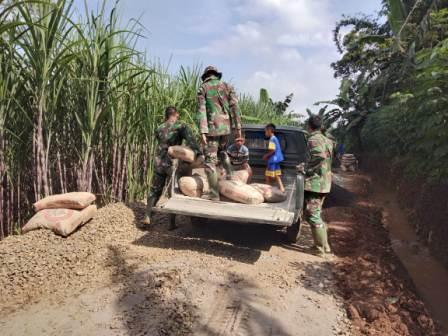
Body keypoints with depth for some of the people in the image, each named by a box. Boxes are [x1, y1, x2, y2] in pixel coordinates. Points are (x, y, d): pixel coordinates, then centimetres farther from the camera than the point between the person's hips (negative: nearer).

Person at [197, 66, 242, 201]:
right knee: (222, 151, 30)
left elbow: (201, 111, -8)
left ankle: (214, 193, 1)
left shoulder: (203, 88, 2)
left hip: (212, 127, -4)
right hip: (226, 126, 4)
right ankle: (230, 174, 16)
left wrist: (202, 132, -12)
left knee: (210, 160, 1)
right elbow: (235, 107, 2)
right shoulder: (227, 86, 11)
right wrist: (237, 128, 2)